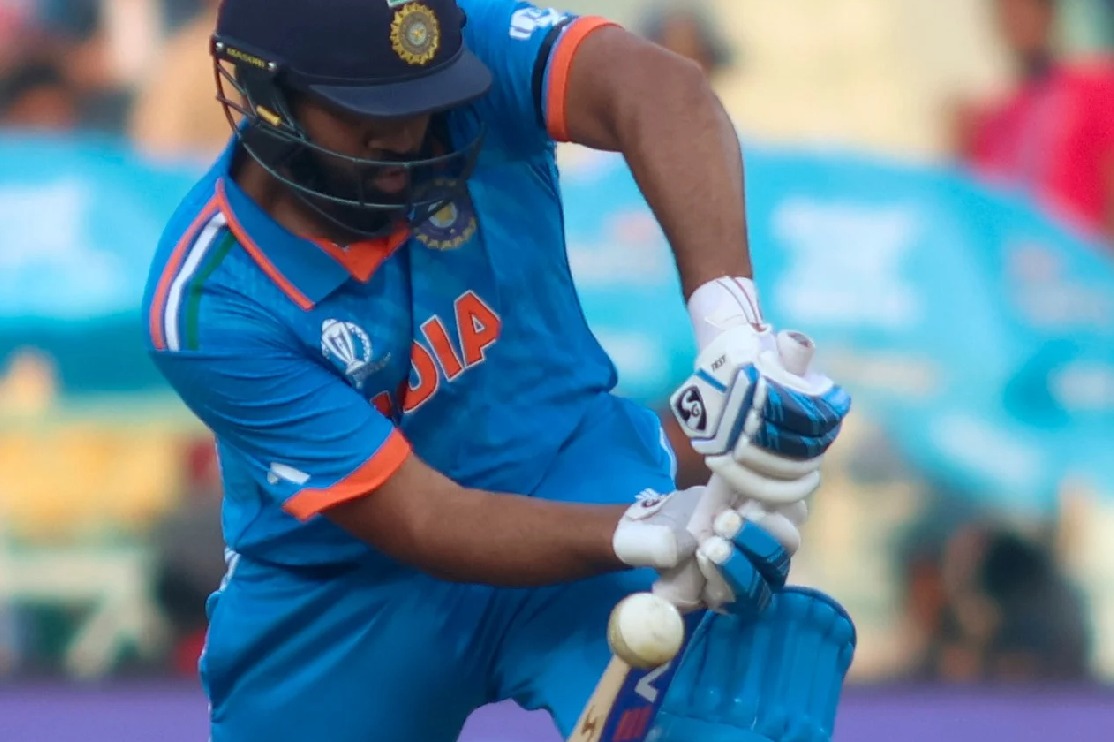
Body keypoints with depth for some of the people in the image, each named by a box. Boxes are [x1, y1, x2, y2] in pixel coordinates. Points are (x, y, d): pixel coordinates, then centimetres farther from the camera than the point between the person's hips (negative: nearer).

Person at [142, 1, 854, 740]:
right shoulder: (206, 306, -24)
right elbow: (419, 521, -27)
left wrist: (732, 328, -59)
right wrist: (654, 534, -43)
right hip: (344, 591, 0)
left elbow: (660, 89, -42)